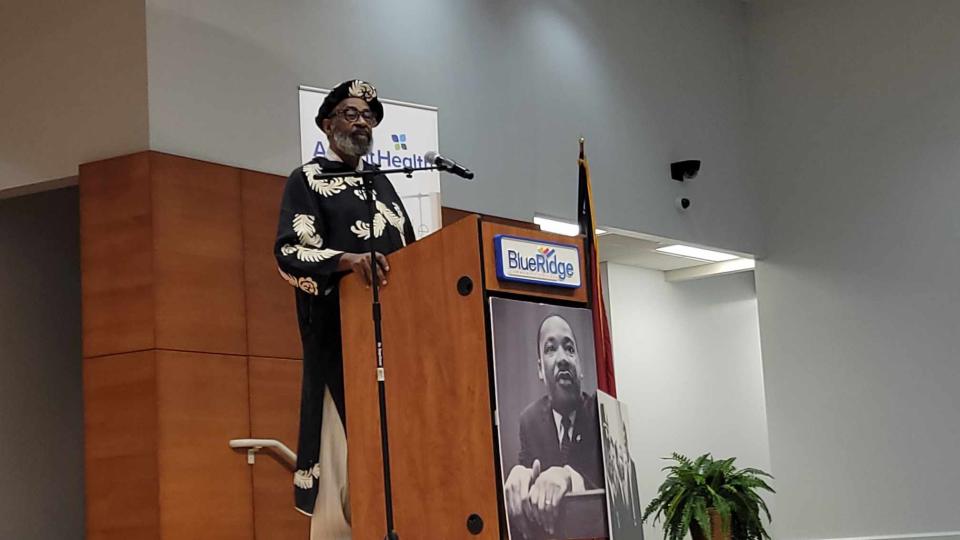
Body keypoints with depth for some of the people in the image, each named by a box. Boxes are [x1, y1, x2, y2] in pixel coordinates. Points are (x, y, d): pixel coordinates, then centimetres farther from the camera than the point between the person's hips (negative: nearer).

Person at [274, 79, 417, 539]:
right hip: (341, 333, -6)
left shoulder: (381, 183, 22)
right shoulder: (308, 179, 4)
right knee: (346, 451, -12)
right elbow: (289, 250, -11)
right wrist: (346, 260, -28)